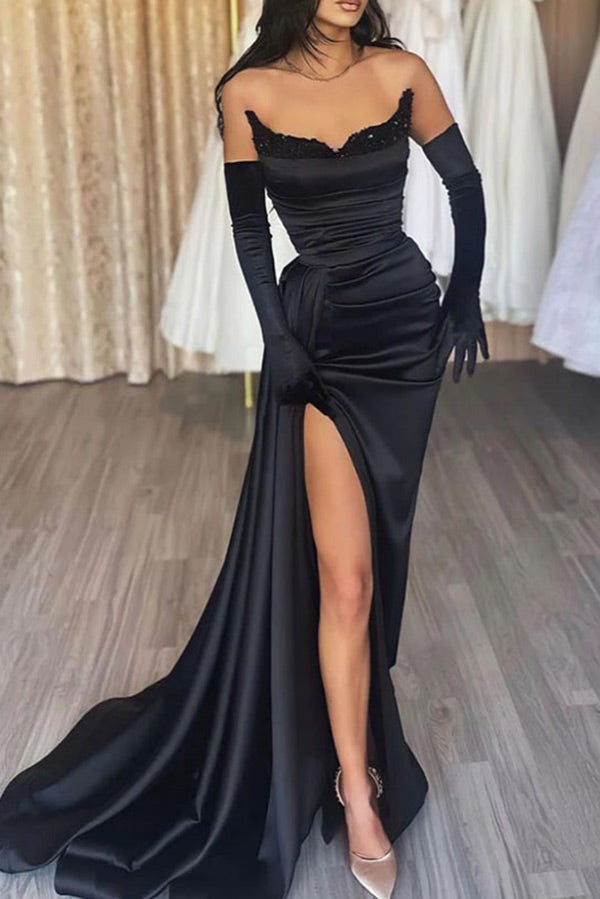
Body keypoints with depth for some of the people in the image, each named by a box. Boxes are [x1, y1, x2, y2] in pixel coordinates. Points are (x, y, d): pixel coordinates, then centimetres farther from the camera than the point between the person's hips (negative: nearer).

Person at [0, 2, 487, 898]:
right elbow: (249, 228, 1)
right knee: (343, 572, -11)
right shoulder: (248, 93, -4)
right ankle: (359, 793, 5)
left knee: (359, 550, 15)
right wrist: (278, 336, -7)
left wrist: (465, 296, 8)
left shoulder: (401, 74, -2)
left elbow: (465, 185, 9)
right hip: (316, 334, -2)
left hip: (405, 325, 3)